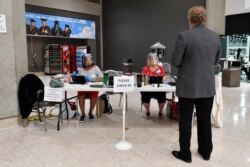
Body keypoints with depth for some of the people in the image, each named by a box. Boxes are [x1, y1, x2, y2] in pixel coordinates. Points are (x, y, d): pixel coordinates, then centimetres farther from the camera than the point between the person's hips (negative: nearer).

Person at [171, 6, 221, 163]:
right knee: (205, 120, 16)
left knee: (185, 121, 8)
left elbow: (175, 62, -11)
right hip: (208, 86, 5)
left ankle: (185, 153, 20)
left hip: (188, 86, -5)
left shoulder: (184, 36, -14)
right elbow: (216, 61, 13)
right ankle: (206, 151, 31)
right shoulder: (216, 36, 3)